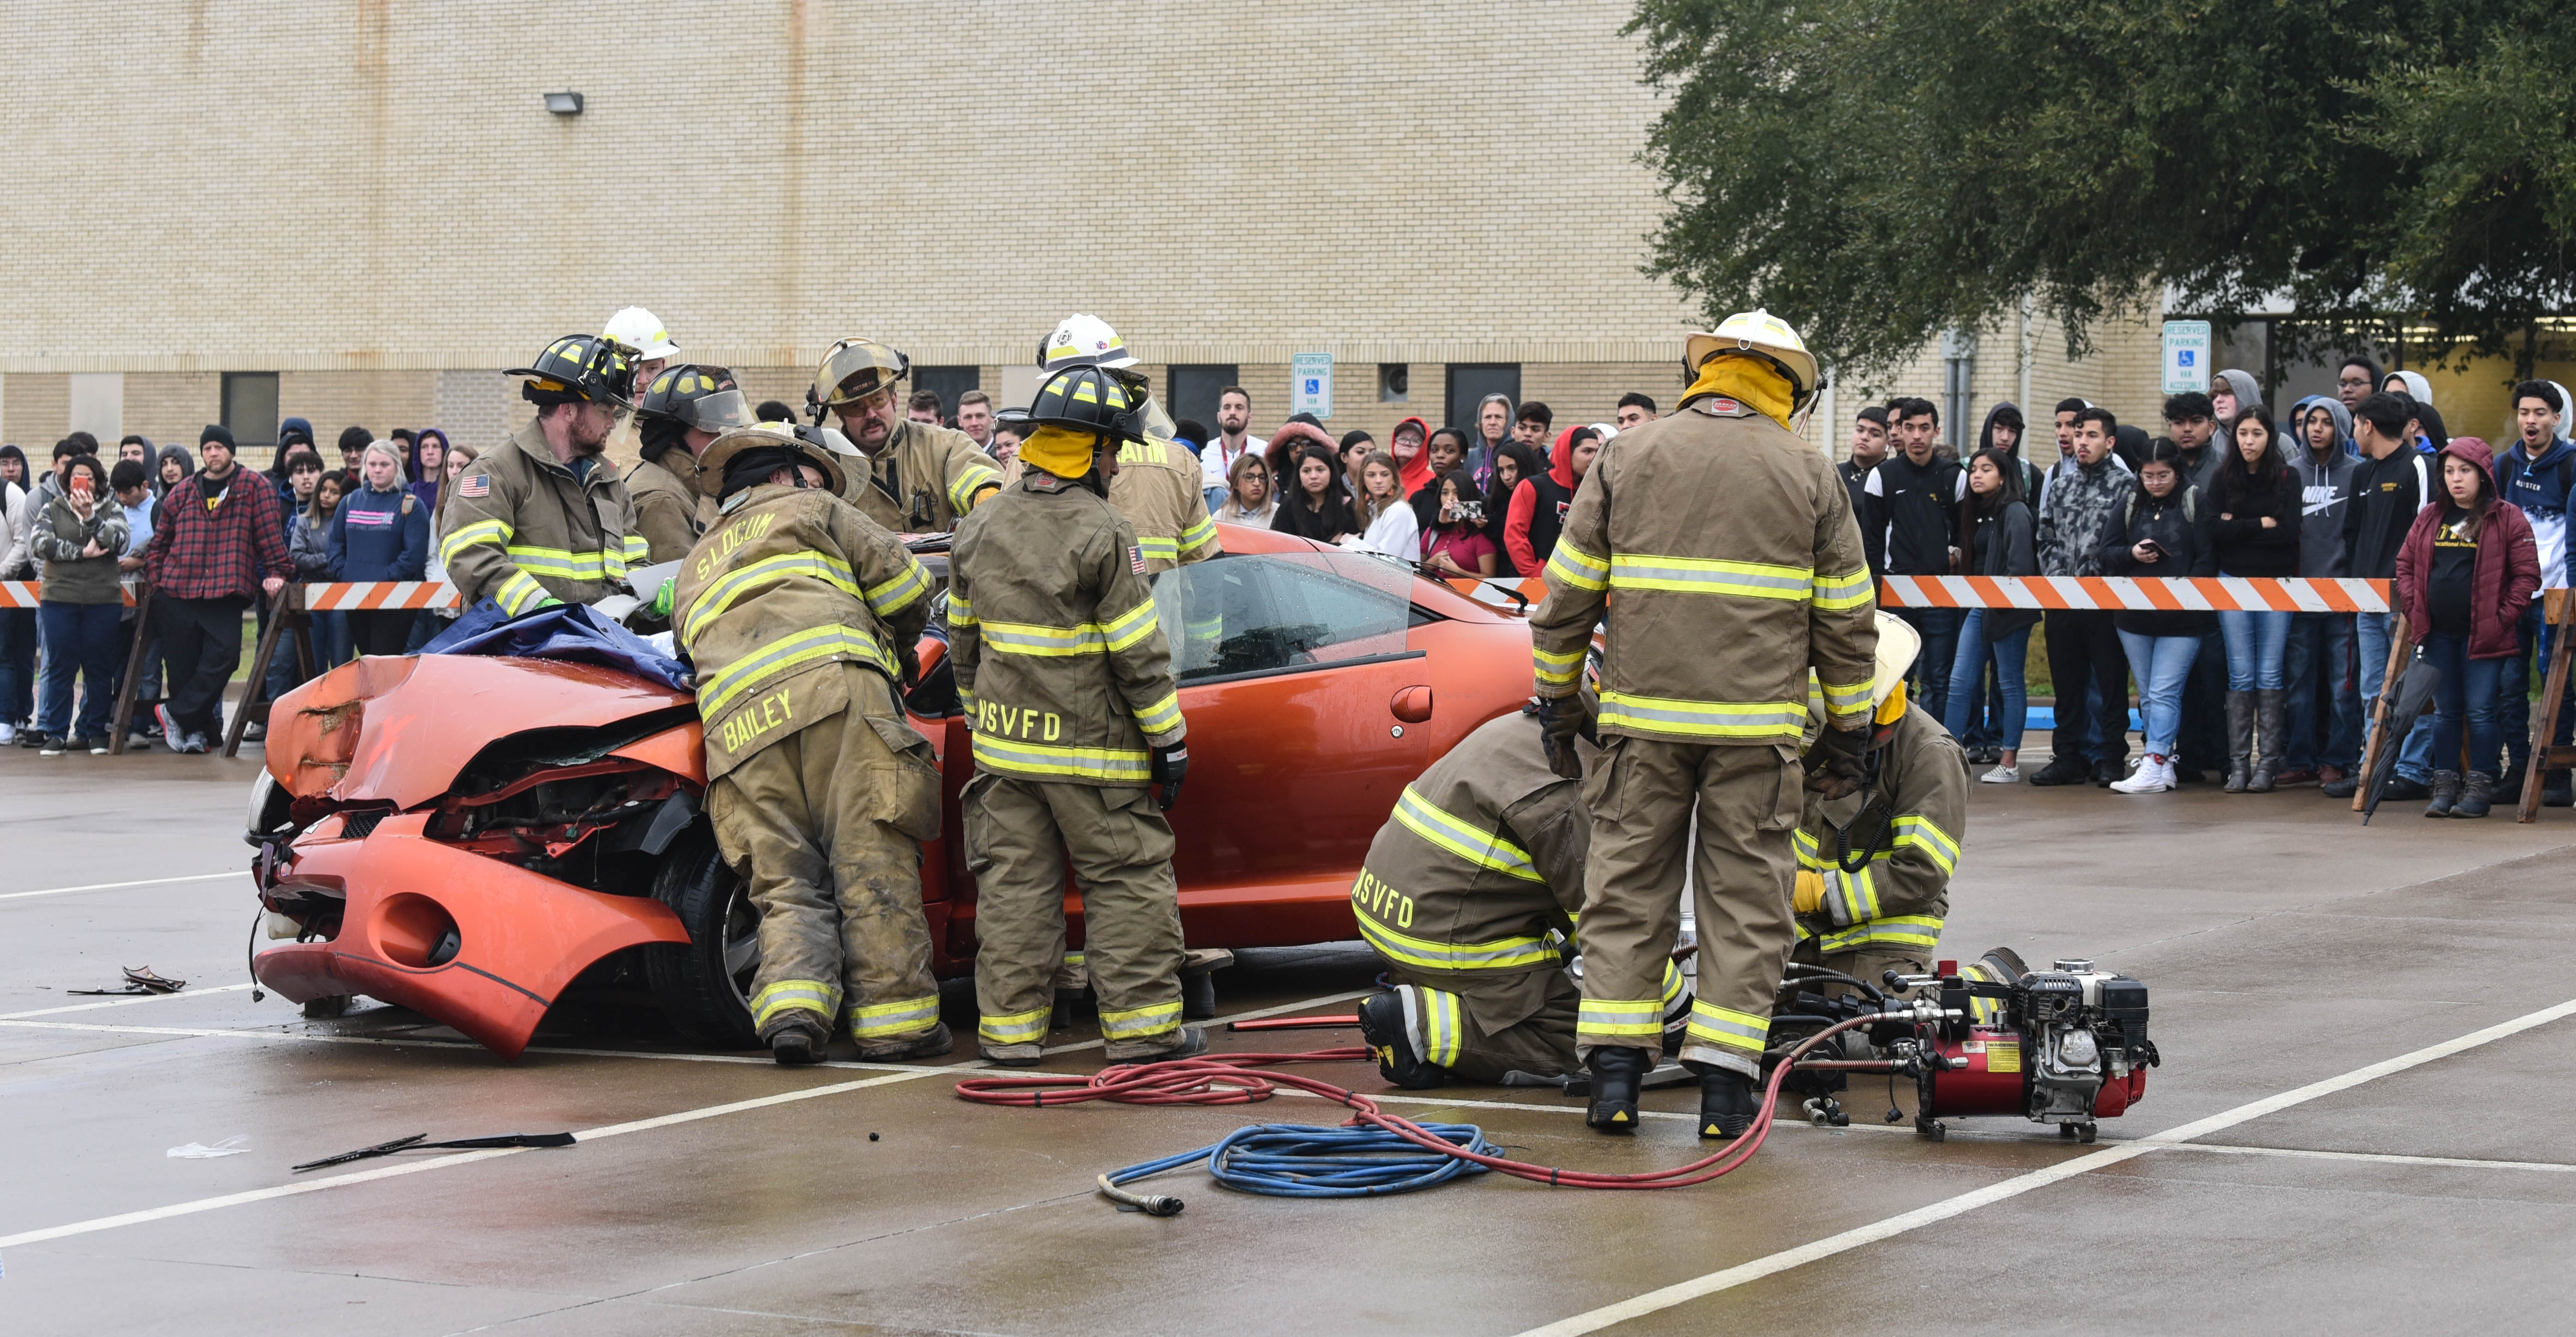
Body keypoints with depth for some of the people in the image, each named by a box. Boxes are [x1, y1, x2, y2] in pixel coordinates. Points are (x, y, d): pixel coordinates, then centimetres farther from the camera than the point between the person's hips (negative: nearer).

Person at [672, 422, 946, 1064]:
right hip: (833, 689, -5)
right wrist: (898, 647, 35)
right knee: (873, 865, -4)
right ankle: (894, 1017, -7)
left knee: (787, 883, 4)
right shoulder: (810, 510, 22)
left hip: (738, 724, 5)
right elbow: (902, 581, 15)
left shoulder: (694, 569, 38)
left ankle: (790, 1003, -18)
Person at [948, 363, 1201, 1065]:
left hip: (1006, 743, 6)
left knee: (1014, 883, 9)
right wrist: (1169, 741, -7)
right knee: (1128, 881, 3)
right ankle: (1141, 1025, 4)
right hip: (1093, 745, -6)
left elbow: (964, 638, 15)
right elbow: (1138, 654, -14)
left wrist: (978, 718, 26)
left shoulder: (980, 528, 7)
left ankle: (1010, 1027, 9)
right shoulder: (1102, 535, -14)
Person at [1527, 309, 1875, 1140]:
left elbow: (1567, 597, 7)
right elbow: (1846, 620, 7)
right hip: (1757, 727, -1)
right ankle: (1724, 1081, 1)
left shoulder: (1628, 459, 6)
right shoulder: (1810, 477, 5)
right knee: (1745, 897, 4)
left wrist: (1556, 699, 16)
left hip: (1643, 719, 1)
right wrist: (1848, 731, 14)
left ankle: (1614, 1072, 4)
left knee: (1628, 887, 8)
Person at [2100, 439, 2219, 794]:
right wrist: (2132, 554, -9)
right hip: (2134, 615, 5)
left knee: (2164, 693, -10)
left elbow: (2207, 559, -6)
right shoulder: (2131, 505, 11)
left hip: (2182, 616, -5)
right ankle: (2165, 762, 13)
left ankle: (2154, 766, -14)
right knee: (2147, 695, 7)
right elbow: (2106, 553, 11)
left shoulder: (2196, 504, -2)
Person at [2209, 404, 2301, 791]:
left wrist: (2239, 527, -7)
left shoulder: (2287, 479, 1)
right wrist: (2262, 525, -9)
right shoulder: (2223, 479, 5)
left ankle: (2268, 763, 0)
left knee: (2270, 673, -1)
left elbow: (2290, 531, -10)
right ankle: (2238, 764, 1)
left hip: (2276, 583, -1)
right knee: (2241, 674, 0)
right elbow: (2215, 533, -6)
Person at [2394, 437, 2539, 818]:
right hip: (2438, 634, 5)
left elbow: (2527, 575, -5)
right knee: (2445, 712, 10)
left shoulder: (2507, 520, -3)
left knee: (2480, 711, -4)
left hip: (2484, 635, -5)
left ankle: (2479, 787, 3)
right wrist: (2414, 608, 4)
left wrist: (2503, 617, -11)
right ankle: (2445, 786, 16)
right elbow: (2405, 567, 17)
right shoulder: (2429, 519, 12)